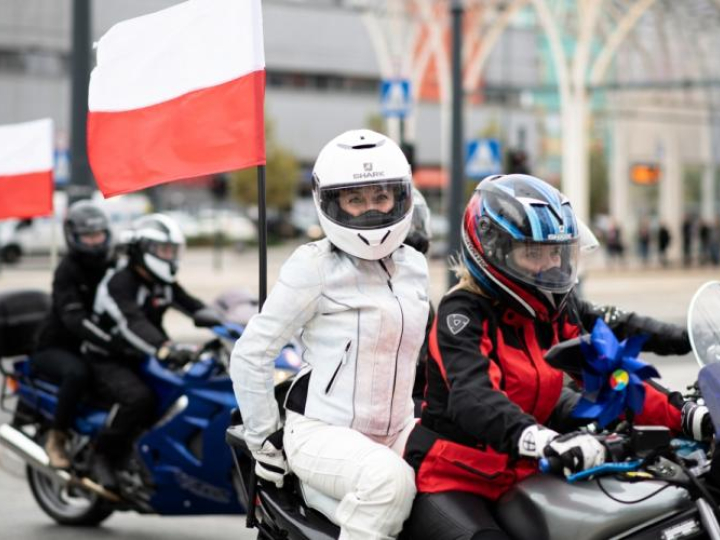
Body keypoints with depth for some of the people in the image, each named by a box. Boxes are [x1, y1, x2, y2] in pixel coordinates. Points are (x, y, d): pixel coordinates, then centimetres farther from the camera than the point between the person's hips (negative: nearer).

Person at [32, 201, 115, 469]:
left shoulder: (111, 265, 6)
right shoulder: (68, 270, -16)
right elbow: (74, 318, -31)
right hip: (55, 347, -6)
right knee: (77, 373, -39)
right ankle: (56, 439, -22)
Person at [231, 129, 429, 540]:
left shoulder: (414, 266, 12)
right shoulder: (315, 266, -9)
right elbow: (251, 353, -7)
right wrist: (265, 438, -5)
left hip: (395, 436, 7)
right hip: (322, 432, -7)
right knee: (389, 480, -35)